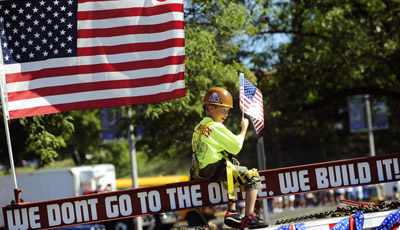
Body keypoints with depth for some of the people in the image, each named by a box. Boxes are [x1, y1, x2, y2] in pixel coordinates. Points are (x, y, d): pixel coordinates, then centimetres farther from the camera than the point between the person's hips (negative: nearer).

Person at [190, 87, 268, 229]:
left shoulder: (198, 128, 16)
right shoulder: (217, 127, -10)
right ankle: (249, 217, -16)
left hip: (200, 172, 9)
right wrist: (244, 129, 6)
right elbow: (236, 146, -8)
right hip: (214, 169, -9)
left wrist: (230, 161, 18)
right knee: (253, 177, -3)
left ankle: (231, 213, 29)